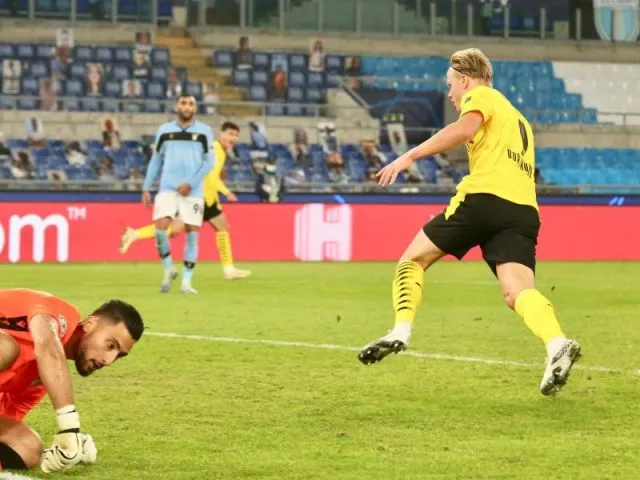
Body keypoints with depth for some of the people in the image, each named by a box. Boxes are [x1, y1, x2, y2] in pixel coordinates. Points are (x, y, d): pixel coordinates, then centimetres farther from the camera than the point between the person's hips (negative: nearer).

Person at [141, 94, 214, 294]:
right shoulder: (164, 130, 9)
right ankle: (169, 270, 9)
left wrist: (191, 183, -11)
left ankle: (186, 282, 5)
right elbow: (156, 160, 14)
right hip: (167, 188, 1)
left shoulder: (204, 131, 4)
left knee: (192, 233, -3)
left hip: (192, 191, -1)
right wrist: (146, 188, 9)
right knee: (160, 229, -13)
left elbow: (209, 161, 0)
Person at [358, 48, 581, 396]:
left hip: (484, 196, -6)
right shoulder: (519, 121, 35)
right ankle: (557, 344, -39)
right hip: (523, 208, 6)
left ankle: (401, 332, -8)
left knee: (413, 259, 9)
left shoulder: (481, 96, 11)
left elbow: (464, 129, -11)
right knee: (517, 292, -12)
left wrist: (411, 156, -13)